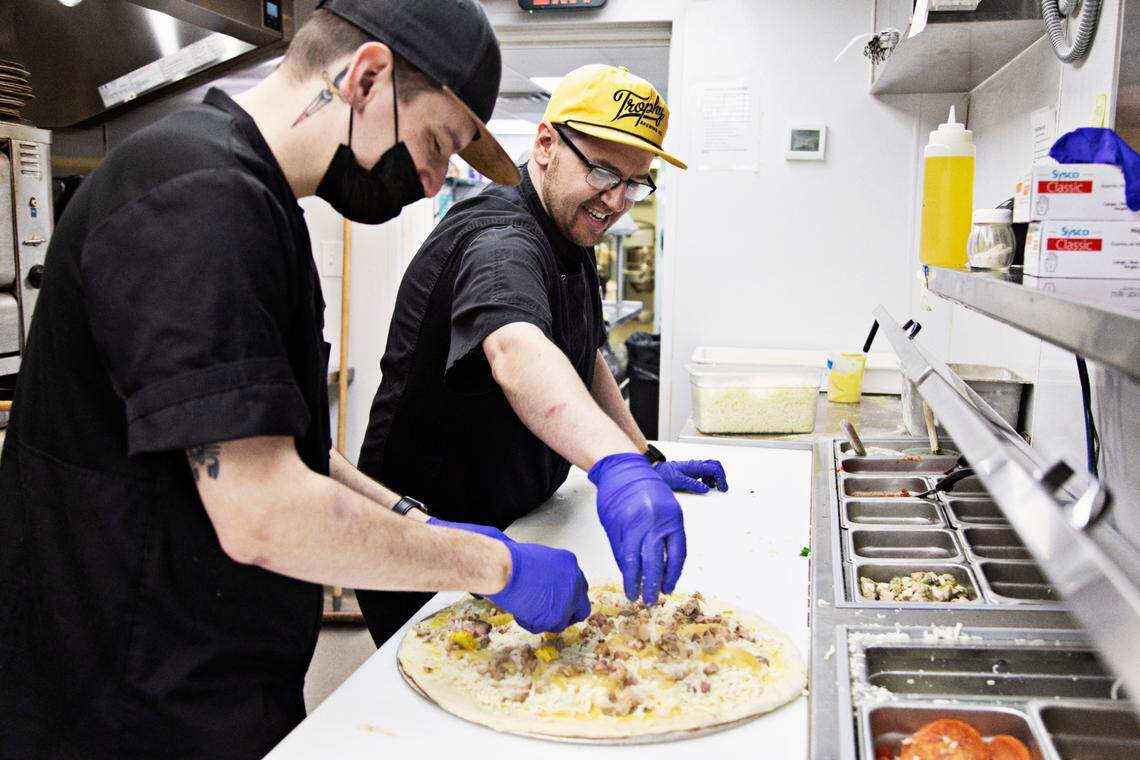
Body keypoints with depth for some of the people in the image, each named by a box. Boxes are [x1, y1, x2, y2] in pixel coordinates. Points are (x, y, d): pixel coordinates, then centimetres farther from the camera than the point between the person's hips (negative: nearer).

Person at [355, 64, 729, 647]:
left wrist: (648, 461, 10)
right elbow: (515, 353, -49)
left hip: (511, 529, 9)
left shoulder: (568, 239, 6)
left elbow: (583, 361, 17)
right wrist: (616, 466, -64)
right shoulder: (500, 241, -27)